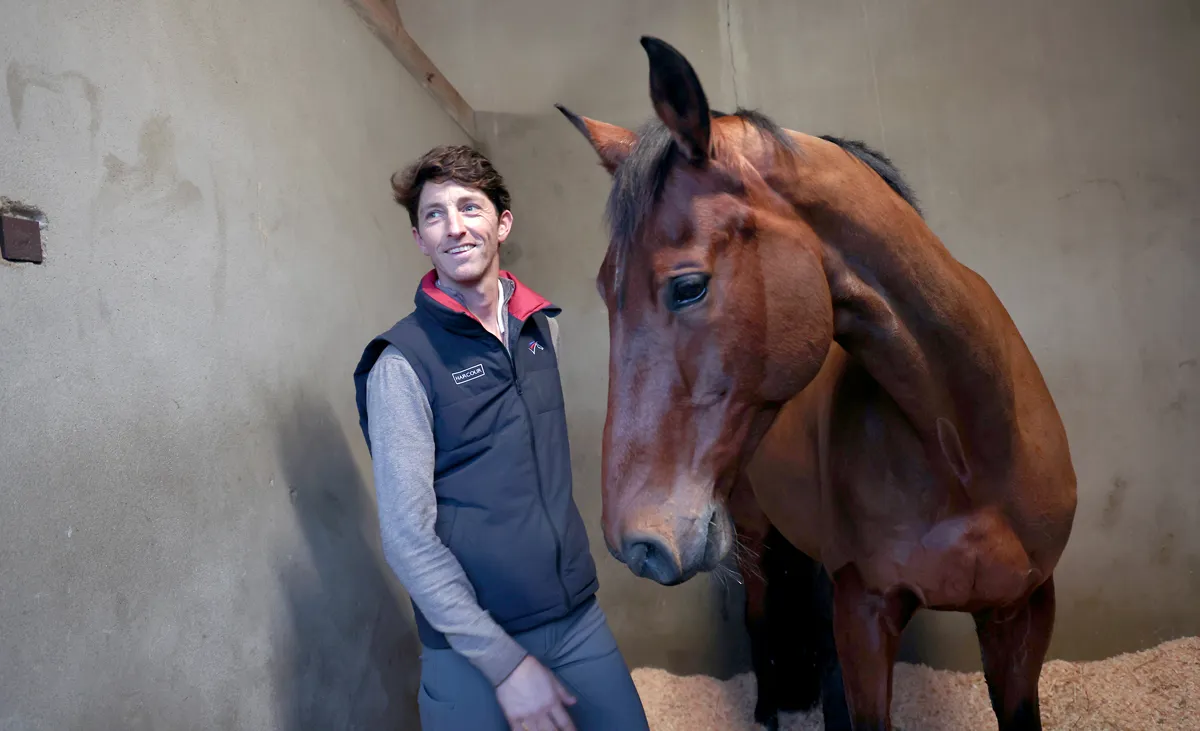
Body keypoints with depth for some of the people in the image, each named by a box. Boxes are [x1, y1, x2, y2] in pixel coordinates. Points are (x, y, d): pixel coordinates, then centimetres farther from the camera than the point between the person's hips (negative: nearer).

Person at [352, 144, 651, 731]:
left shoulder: (540, 325, 4)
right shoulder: (402, 362, -13)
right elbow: (407, 536, -16)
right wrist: (504, 662, -18)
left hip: (580, 617, 5)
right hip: (474, 647, -5)